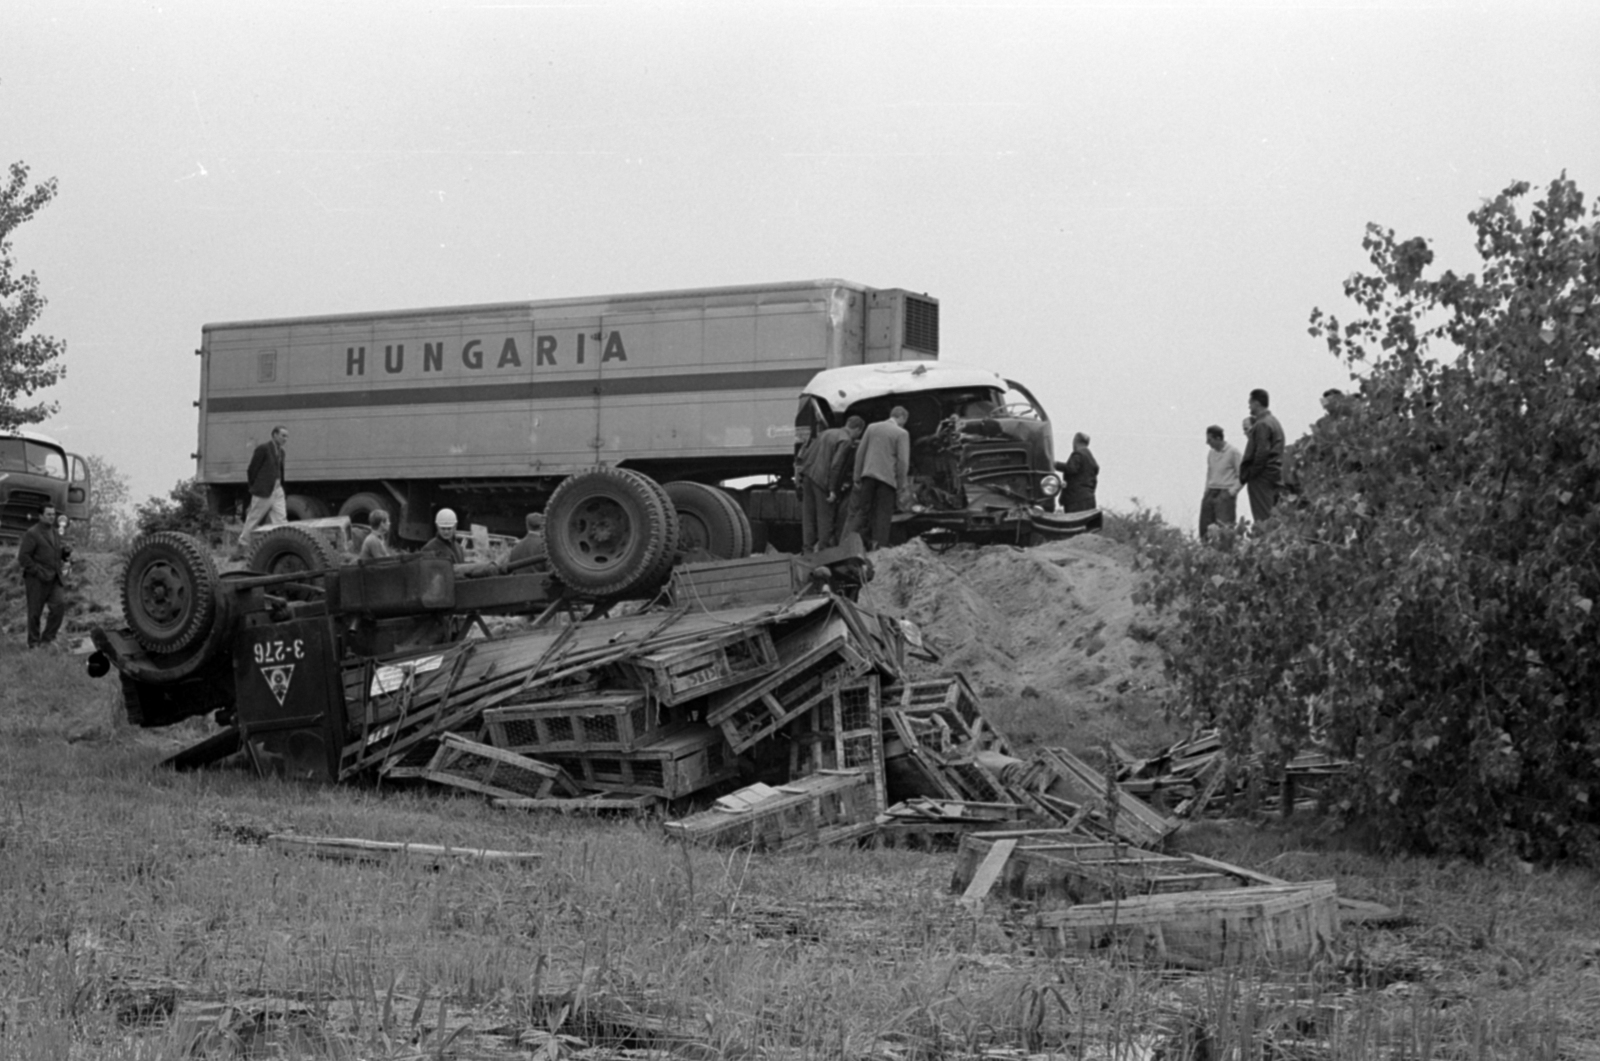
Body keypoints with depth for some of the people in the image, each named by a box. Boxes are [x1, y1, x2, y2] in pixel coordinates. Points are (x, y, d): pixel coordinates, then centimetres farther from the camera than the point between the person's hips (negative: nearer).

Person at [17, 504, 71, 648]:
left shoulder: (56, 533, 16)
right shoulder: (32, 534, -6)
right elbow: (23, 557, -12)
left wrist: (66, 551, 1)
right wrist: (38, 571, -18)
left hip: (55, 580, 5)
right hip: (37, 581, -5)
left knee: (60, 605, -10)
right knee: (35, 612, 1)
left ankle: (47, 638, 4)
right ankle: (34, 642, 15)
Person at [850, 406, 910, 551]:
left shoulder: (871, 427, 9)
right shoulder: (902, 433, -4)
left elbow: (860, 452, 10)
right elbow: (903, 461, -8)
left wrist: (857, 476, 14)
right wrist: (901, 484, -1)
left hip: (868, 474, 4)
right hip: (887, 478, -4)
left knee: (862, 509, 9)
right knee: (883, 513, 3)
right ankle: (878, 546, 1)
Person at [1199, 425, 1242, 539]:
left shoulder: (1233, 452, -5)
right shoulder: (1211, 453, 14)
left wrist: (1231, 492, -13)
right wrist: (1206, 491, 11)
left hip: (1225, 494, -6)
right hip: (1211, 493, 6)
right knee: (1204, 528, -1)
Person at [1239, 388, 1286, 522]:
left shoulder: (1262, 424, -13)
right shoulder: (1274, 421, 19)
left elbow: (1262, 453, -19)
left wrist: (1249, 474, -13)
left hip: (1262, 476, -10)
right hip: (1275, 476, 10)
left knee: (1262, 517, -11)